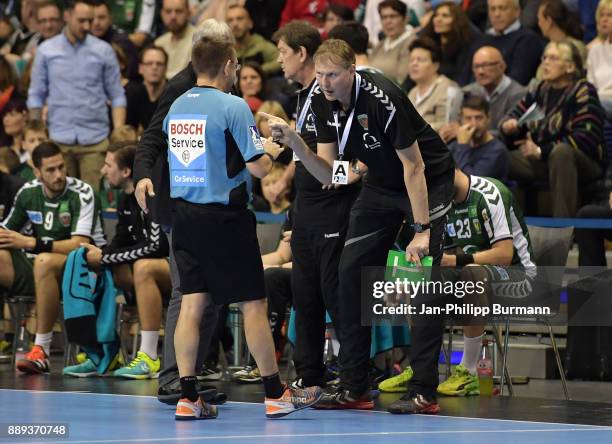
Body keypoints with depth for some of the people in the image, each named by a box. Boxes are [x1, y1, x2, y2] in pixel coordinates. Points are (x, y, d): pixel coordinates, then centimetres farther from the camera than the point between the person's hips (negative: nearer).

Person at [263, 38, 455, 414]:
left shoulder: (382, 98, -30)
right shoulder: (323, 104, -9)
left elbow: (414, 166, -25)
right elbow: (328, 174, -7)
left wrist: (421, 231, -26)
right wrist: (295, 143, -24)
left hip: (428, 181, -7)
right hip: (382, 184, 7)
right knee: (351, 272, 0)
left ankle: (424, 393, -13)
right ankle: (354, 389, 5)